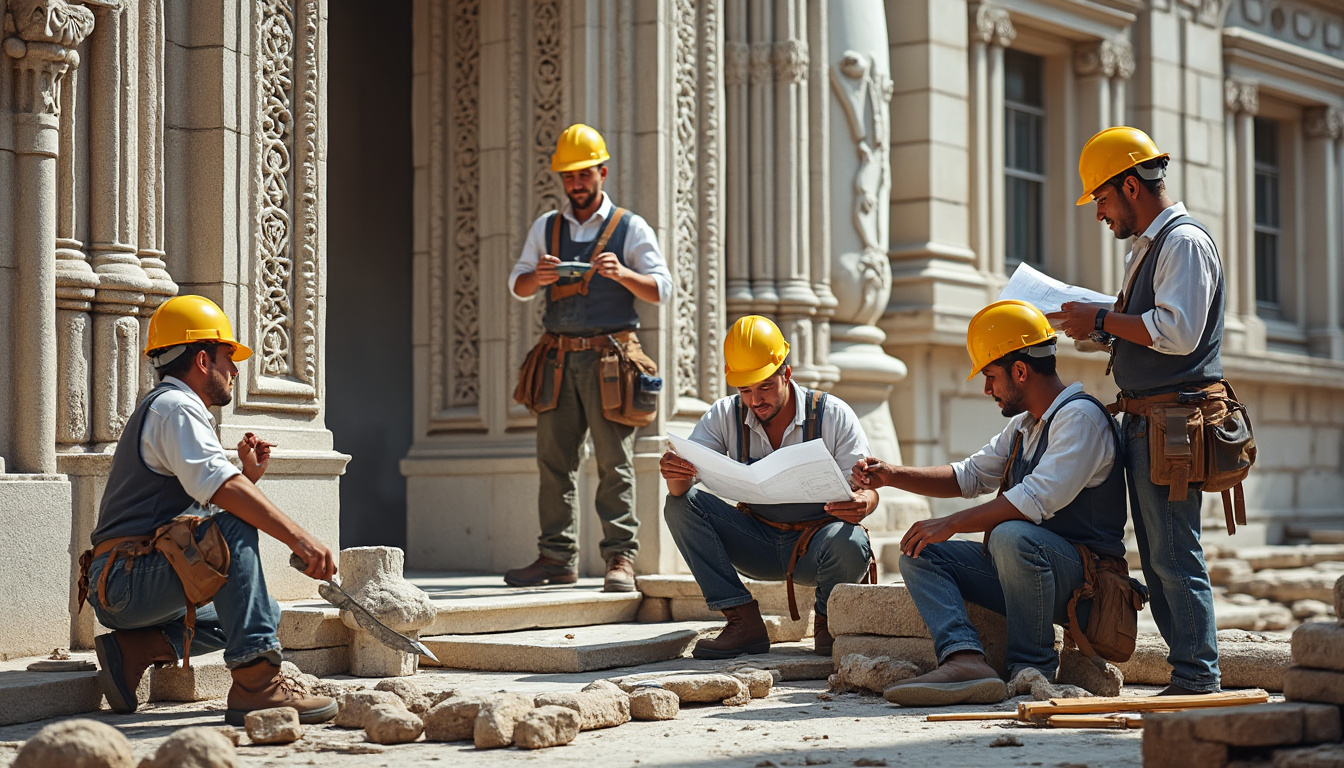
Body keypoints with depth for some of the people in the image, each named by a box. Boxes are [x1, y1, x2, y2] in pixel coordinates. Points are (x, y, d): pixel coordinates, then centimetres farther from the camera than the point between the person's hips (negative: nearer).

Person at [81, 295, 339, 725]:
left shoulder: (162, 409, 26)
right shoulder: (176, 407, -8)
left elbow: (205, 503, 23)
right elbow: (219, 488, -27)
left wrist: (249, 476, 9)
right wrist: (298, 538, -32)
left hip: (121, 593, 10)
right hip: (128, 580, -10)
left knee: (268, 615, 17)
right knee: (232, 526, -29)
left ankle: (135, 649, 3)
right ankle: (255, 682, -37)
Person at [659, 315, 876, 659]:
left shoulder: (833, 416, -11)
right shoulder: (724, 416, -4)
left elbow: (866, 490, -11)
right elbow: (681, 488, -12)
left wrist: (860, 505, -37)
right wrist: (675, 476, -38)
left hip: (817, 543, -3)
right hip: (758, 543, 3)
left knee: (849, 543, -38)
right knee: (680, 504, -18)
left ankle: (828, 618, -3)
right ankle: (744, 622, -19)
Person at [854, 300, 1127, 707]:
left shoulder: (1080, 416, -14)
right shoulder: (1023, 426, 18)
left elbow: (1037, 499, -25)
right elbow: (969, 476, 28)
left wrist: (951, 524, -21)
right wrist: (891, 475, 15)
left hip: (1081, 574, -9)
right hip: (1019, 567, 10)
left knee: (1011, 536, -38)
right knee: (919, 556, -3)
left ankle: (1031, 669, -20)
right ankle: (965, 659, -29)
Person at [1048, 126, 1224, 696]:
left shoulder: (1184, 241, -10)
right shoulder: (1145, 248, 22)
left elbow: (1176, 332, -20)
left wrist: (1102, 319, -12)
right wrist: (1098, 328, 12)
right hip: (1144, 420, 10)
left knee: (1176, 556, -10)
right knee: (1157, 558, 10)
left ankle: (1196, 680, -7)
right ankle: (1189, 681, 13)